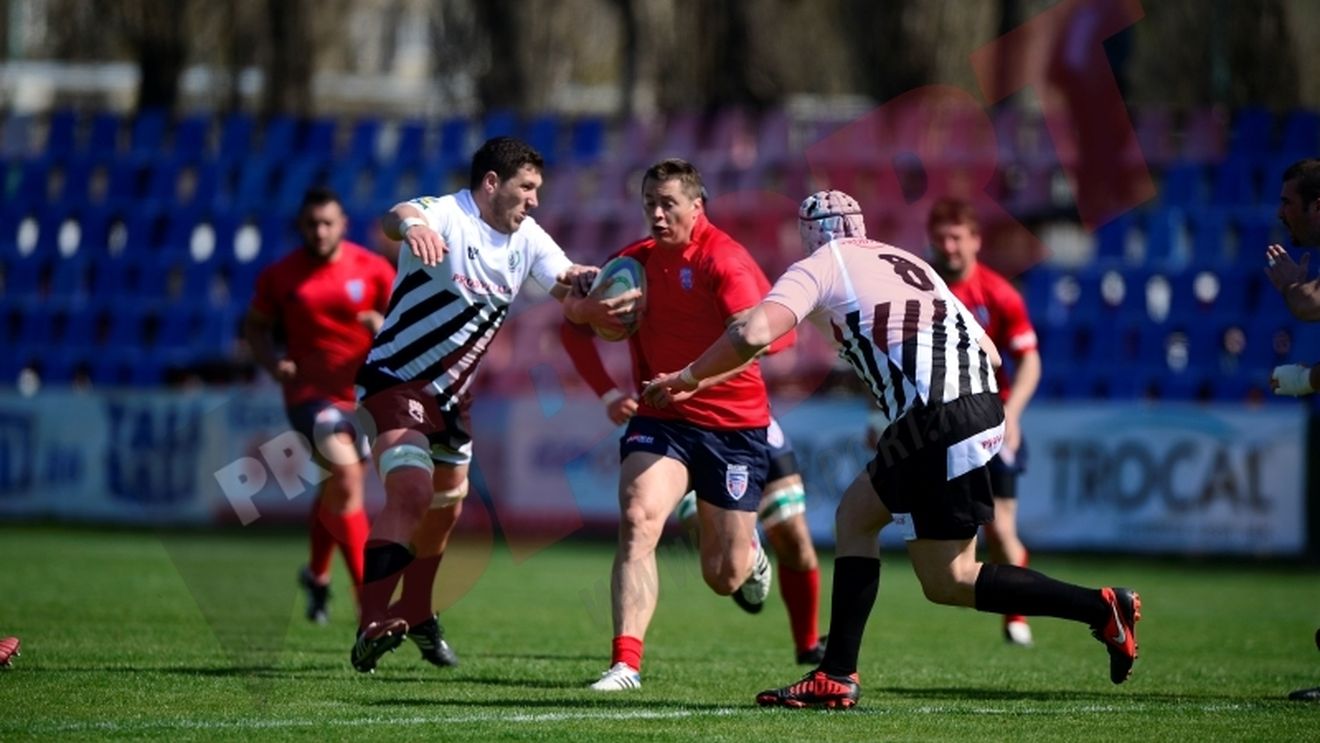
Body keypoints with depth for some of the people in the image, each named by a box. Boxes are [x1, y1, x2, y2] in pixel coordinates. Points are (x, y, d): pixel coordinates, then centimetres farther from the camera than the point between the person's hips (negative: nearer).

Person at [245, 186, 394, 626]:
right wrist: (271, 362, -9)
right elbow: (256, 326, 10)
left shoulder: (372, 269, -1)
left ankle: (317, 574, 45)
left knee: (339, 489, 18)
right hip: (310, 393, -3)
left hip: (363, 393, 3)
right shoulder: (279, 277, -2)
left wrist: (387, 326, -21)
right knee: (346, 478, -22)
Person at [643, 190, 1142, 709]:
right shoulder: (908, 263, 27)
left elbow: (754, 334, -8)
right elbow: (990, 353, 23)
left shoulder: (819, 267, 8)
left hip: (935, 421, -8)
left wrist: (688, 378, 6)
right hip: (981, 401, 8)